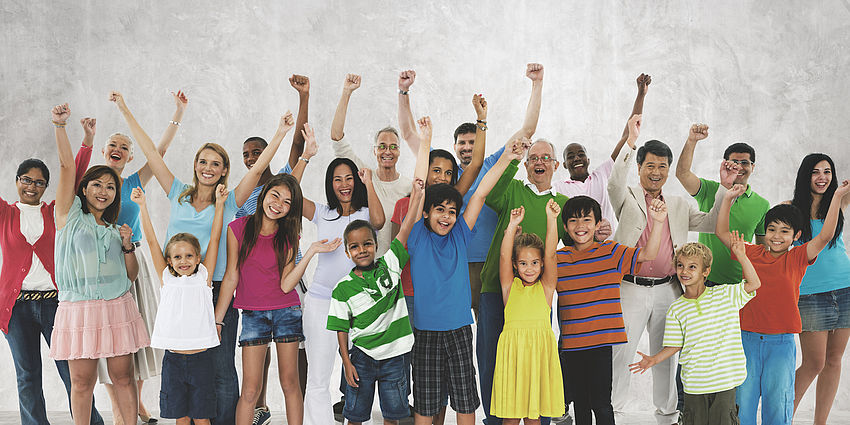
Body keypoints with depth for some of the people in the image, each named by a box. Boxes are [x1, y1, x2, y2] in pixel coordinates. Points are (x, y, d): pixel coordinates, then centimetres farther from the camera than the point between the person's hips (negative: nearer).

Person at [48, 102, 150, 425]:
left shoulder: (114, 230, 17)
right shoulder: (70, 216, 8)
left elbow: (131, 275, 16)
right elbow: (67, 166, -3)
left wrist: (128, 247, 0)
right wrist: (60, 125, -12)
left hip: (118, 308, 3)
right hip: (79, 310, -3)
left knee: (123, 377, 4)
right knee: (82, 382, 1)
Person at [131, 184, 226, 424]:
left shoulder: (204, 276, 3)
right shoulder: (167, 279, 6)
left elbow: (214, 238, -1)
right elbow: (151, 241, 3)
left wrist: (219, 203, -5)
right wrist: (142, 206, -1)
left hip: (200, 358, -1)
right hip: (173, 358, 1)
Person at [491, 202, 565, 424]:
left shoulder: (546, 287, 7)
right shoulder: (510, 286, 8)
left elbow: (550, 254, -4)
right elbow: (504, 256, -5)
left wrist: (551, 219, -15)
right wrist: (513, 226, -17)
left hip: (539, 349, 0)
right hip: (512, 349, 0)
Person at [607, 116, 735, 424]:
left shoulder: (679, 206, 16)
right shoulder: (627, 198, 3)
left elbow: (710, 223, 10)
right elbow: (616, 182, -18)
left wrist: (725, 188, 0)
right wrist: (630, 139, -23)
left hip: (667, 291, 4)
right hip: (630, 289, -3)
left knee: (666, 355, 12)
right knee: (620, 353, -2)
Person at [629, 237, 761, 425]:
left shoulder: (725, 294, 1)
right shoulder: (676, 309, 2)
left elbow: (754, 283, -5)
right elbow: (675, 345, 6)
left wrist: (741, 255, -12)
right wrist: (654, 359, -9)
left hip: (725, 380, -1)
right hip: (694, 384, 1)